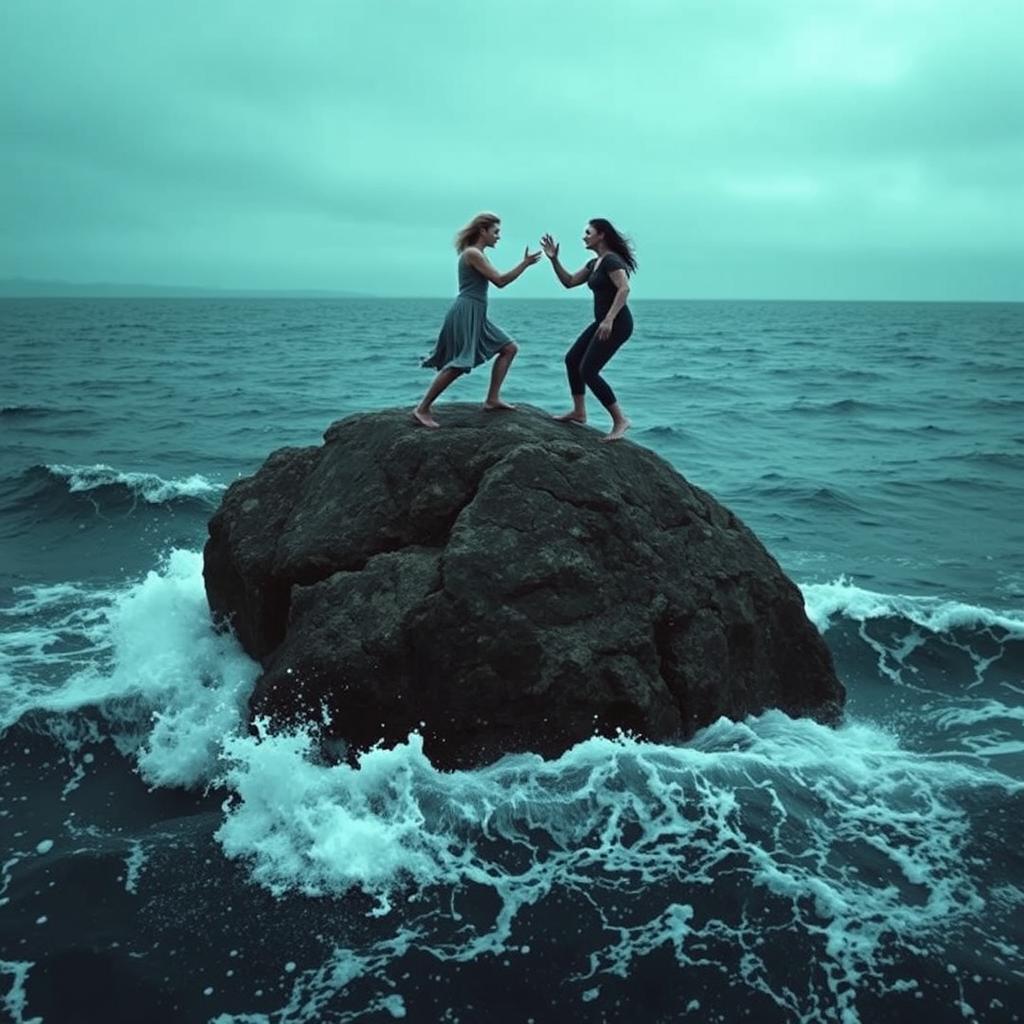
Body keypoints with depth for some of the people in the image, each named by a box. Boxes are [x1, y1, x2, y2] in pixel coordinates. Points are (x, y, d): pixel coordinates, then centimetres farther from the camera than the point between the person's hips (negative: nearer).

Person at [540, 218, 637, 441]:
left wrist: (609, 319, -34)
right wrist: (554, 260, 9)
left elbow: (624, 289, -26)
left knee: (588, 371, -13)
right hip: (603, 322, 10)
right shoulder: (595, 263, 16)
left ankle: (620, 420, -9)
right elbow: (569, 282, 20)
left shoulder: (611, 260, -14)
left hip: (617, 323, -10)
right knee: (572, 360, 16)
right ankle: (579, 412, 25)